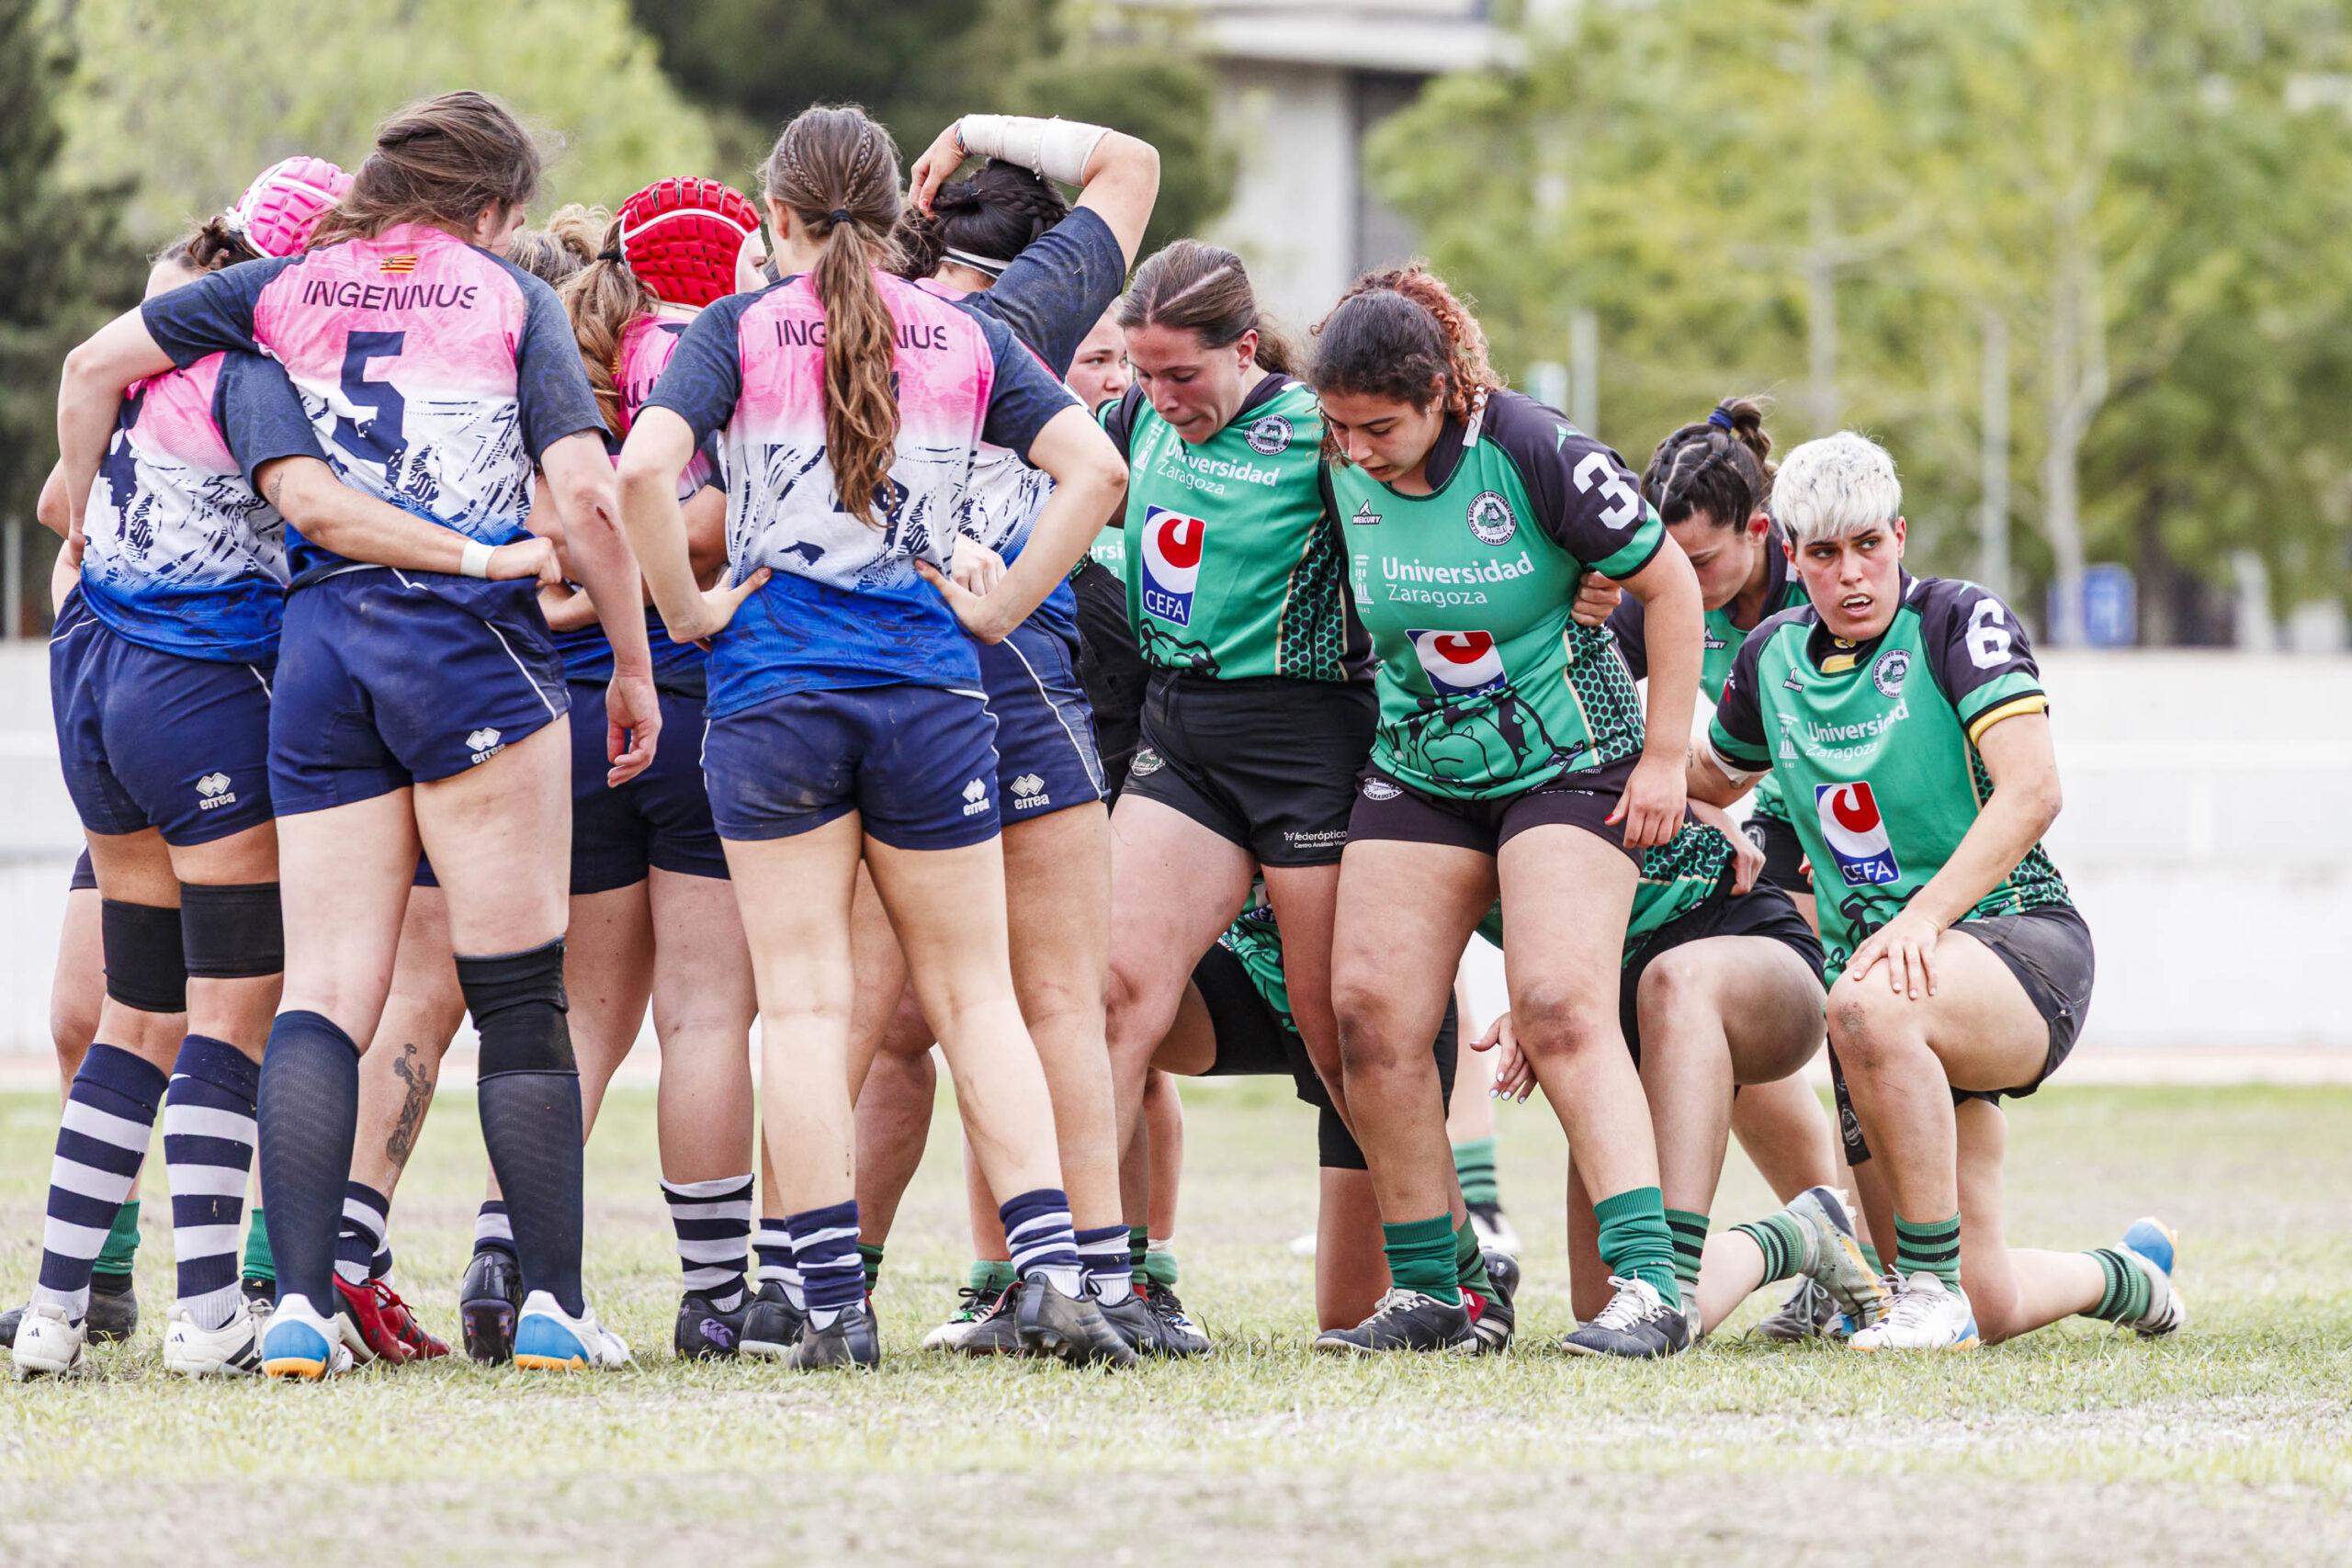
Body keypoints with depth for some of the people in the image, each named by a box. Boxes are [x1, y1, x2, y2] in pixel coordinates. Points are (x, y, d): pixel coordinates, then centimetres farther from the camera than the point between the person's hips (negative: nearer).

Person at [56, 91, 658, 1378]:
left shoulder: (289, 286, 15)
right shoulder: (512, 299, 4)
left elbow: (97, 364, 14)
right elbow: (586, 495, -7)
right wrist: (633, 667, 2)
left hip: (317, 645, 3)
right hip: (471, 644, -3)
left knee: (323, 990, 3)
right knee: (520, 992, 2)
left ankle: (298, 1300, -11)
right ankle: (554, 1307, 2)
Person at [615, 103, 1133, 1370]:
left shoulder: (739, 328, 0)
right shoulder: (966, 338, 7)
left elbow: (643, 469, -16)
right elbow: (1093, 467, -2)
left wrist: (688, 609, -4)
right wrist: (1000, 605, 2)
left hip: (772, 692, -2)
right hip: (930, 692, 2)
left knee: (804, 1001, 2)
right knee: (973, 994, 9)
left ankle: (833, 1305, -2)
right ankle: (1051, 1271, -4)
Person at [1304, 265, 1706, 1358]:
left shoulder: (1533, 452, -20)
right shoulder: (1342, 471, -5)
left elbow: (1669, 586, -11)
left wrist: (1664, 757, -10)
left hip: (1569, 763, -5)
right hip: (1418, 768, 5)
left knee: (1561, 1008, -21)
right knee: (1370, 1015, -6)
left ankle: (1647, 1281, -24)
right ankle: (1427, 1294, 4)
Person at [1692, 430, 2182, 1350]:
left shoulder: (1959, 621, -9)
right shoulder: (1771, 657, 9)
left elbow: (2031, 795, -21)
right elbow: (1710, 778, 29)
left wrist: (1924, 915, -31)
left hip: (2019, 940, -6)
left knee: (1871, 1005, -41)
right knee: (1989, 1306, 0)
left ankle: (1934, 1291, -29)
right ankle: (2131, 1277, 36)